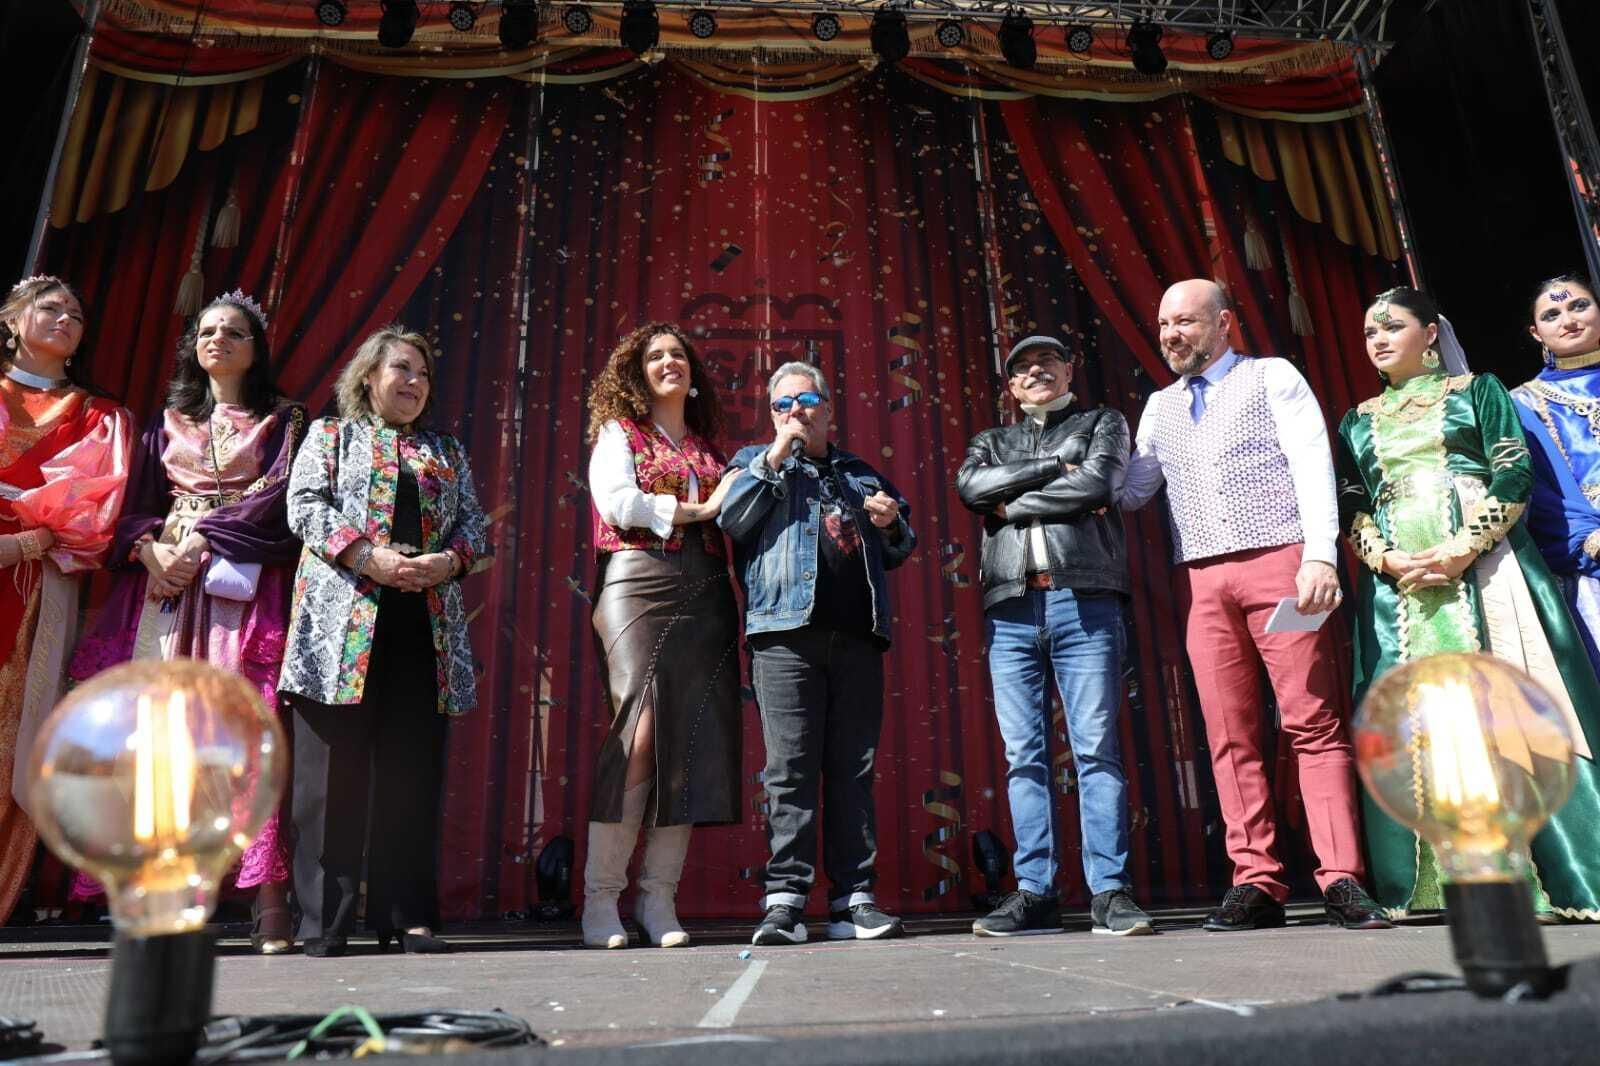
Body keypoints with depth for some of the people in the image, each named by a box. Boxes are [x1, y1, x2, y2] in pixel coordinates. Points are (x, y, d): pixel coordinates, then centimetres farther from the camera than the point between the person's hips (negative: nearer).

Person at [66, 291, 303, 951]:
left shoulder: (282, 420, 12)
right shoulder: (168, 420, 21)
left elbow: (274, 497, -2)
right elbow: (136, 502, 13)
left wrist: (202, 540, -12)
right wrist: (149, 550, -7)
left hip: (241, 584, -3)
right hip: (163, 580, 4)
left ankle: (269, 896, -15)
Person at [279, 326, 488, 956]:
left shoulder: (447, 451, 23)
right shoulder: (330, 435, 13)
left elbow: (475, 520, 16)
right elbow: (306, 506, -1)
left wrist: (451, 560, -6)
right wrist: (370, 556, -14)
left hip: (426, 623, 3)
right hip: (344, 623, -3)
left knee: (413, 768, 3)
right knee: (334, 770, -2)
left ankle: (407, 915, 10)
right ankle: (324, 922, 5)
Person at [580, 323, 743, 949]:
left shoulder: (707, 446, 24)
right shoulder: (619, 431, 11)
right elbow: (616, 502, -6)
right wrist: (698, 509, -2)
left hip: (705, 593, 5)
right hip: (639, 585, -4)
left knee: (694, 738, -3)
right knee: (641, 732, -15)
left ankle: (659, 897, 4)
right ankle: (600, 898, -6)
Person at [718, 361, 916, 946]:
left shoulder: (861, 473, 26)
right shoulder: (755, 462, 18)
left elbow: (899, 552, 30)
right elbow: (732, 520, -2)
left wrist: (892, 524, 8)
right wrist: (775, 456, -2)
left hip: (857, 636, 3)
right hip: (785, 633, -3)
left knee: (853, 769, 2)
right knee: (790, 767, -8)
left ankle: (853, 899, 7)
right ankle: (785, 899, -5)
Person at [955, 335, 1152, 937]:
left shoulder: (1103, 423, 18)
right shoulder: (993, 443, 25)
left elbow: (1098, 483, -3)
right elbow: (970, 486, 3)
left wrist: (1012, 503, 1)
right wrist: (1052, 467, -2)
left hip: (1084, 600, -2)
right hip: (1010, 609, 3)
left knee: (1096, 748, -7)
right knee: (1024, 756, 0)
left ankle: (1109, 892, -2)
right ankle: (1034, 893, 5)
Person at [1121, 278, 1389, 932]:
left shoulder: (1274, 378, 9)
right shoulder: (1159, 407, 22)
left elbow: (1313, 464, -2)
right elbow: (1129, 491, 18)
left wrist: (1320, 554, -14)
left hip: (1278, 561, -4)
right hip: (1201, 578, 4)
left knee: (1314, 723, -6)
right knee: (1230, 734, 1)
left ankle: (1341, 882, -1)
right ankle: (1257, 884, 5)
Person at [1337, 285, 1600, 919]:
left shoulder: (1476, 390, 11)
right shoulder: (1358, 421, 19)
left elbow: (1516, 473, -1)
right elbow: (1350, 507, 11)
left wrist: (1463, 548, -14)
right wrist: (1387, 560, -8)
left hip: (1484, 564, -2)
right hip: (1397, 579, 3)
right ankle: (1435, 877, 2)